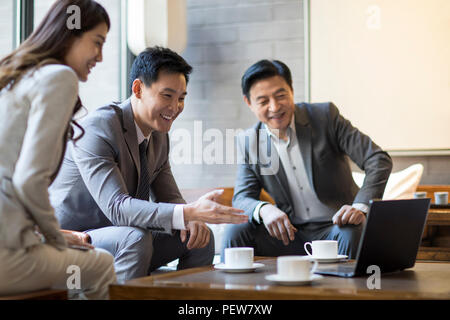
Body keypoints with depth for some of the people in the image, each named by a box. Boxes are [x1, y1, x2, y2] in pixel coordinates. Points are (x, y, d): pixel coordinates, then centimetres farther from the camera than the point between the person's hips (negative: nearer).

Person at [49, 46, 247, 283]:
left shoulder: (159, 135, 4)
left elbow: (169, 199, 8)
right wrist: (189, 213, -42)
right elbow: (116, 207, -31)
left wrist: (192, 218, -17)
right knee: (135, 239, -34)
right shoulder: (97, 128, -22)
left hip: (120, 240, 8)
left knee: (199, 238, -2)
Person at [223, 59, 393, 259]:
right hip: (290, 232, 2)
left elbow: (378, 160, -10)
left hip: (337, 226, -2)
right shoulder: (249, 142, 2)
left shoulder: (325, 116, -7)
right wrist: (263, 209, -26)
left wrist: (361, 207, -27)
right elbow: (241, 199, -1)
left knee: (352, 234, -35)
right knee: (236, 232, -20)